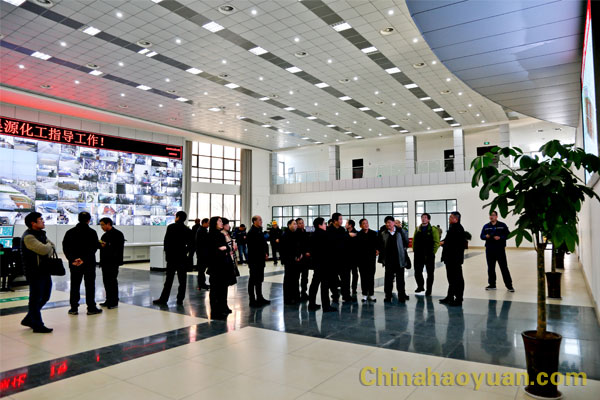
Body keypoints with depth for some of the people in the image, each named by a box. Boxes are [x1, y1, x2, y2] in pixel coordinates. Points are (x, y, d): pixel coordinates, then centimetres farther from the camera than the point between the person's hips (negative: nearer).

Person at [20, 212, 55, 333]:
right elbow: (44, 249, -27)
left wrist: (49, 248, -8)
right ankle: (37, 326, 12)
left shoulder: (41, 234, 14)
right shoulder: (28, 237, -17)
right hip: (35, 272, -9)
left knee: (45, 297, 17)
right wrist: (49, 245, -6)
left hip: (45, 270, 9)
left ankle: (29, 319, 32)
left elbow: (52, 248, 14)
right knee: (36, 299, 2)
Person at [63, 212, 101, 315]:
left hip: (74, 264, 3)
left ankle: (74, 308, 13)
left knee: (75, 285, 11)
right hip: (89, 264, -3)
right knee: (90, 285, 5)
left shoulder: (70, 232, 4)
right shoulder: (92, 232, -9)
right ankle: (91, 308, 8)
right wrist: (84, 259, -18)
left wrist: (72, 259, -10)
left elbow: (65, 248, -3)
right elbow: (94, 248, -17)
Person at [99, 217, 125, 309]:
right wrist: (100, 245, 1)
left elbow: (120, 247, -17)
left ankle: (114, 301, 2)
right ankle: (109, 300, 20)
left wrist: (106, 246, -21)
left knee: (112, 281, -5)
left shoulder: (117, 234, -8)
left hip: (113, 262, -8)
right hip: (105, 262, 8)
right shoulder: (105, 235, 18)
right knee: (106, 281, 11)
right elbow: (102, 246, 22)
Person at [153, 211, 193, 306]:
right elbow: (190, 244, 2)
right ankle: (180, 300, 8)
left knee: (169, 278, 4)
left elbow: (166, 241, -5)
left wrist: (166, 252, 7)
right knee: (182, 279, 6)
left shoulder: (171, 227, -6)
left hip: (172, 256, -2)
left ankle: (163, 299, 7)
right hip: (183, 257, 2)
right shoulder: (188, 230, 2)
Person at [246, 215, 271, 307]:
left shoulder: (259, 231, 15)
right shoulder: (252, 232, -15)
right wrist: (264, 254, -15)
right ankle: (252, 300, 7)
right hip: (254, 260, -9)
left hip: (260, 260, 9)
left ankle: (259, 298, 26)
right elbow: (254, 247, -20)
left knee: (259, 279, 16)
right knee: (253, 280, 0)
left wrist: (266, 253, 4)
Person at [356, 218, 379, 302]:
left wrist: (377, 250, -7)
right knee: (363, 277, 4)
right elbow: (356, 246, -7)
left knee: (371, 276, 5)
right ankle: (364, 294, 13)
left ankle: (371, 294, 14)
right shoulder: (358, 234, -4)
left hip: (371, 258, 2)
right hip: (362, 258, -2)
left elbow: (377, 243, 9)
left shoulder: (373, 233, 6)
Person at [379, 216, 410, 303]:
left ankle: (401, 296, 15)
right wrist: (382, 258, 1)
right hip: (389, 260, 1)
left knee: (400, 277, 5)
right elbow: (381, 247, 4)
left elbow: (406, 242, 10)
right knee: (388, 278, 4)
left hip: (399, 259, -1)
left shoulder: (401, 231, 1)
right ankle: (388, 295, 13)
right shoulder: (383, 234, 4)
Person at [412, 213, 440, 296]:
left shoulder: (433, 230, -4)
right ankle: (420, 286, 27)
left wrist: (433, 252, -10)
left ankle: (428, 290, 18)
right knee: (417, 272, 5)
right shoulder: (417, 229, 10)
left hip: (429, 255, -3)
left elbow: (437, 242, -7)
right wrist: (414, 250, 6)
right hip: (418, 255, 4)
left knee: (430, 273, 6)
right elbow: (414, 240, 14)